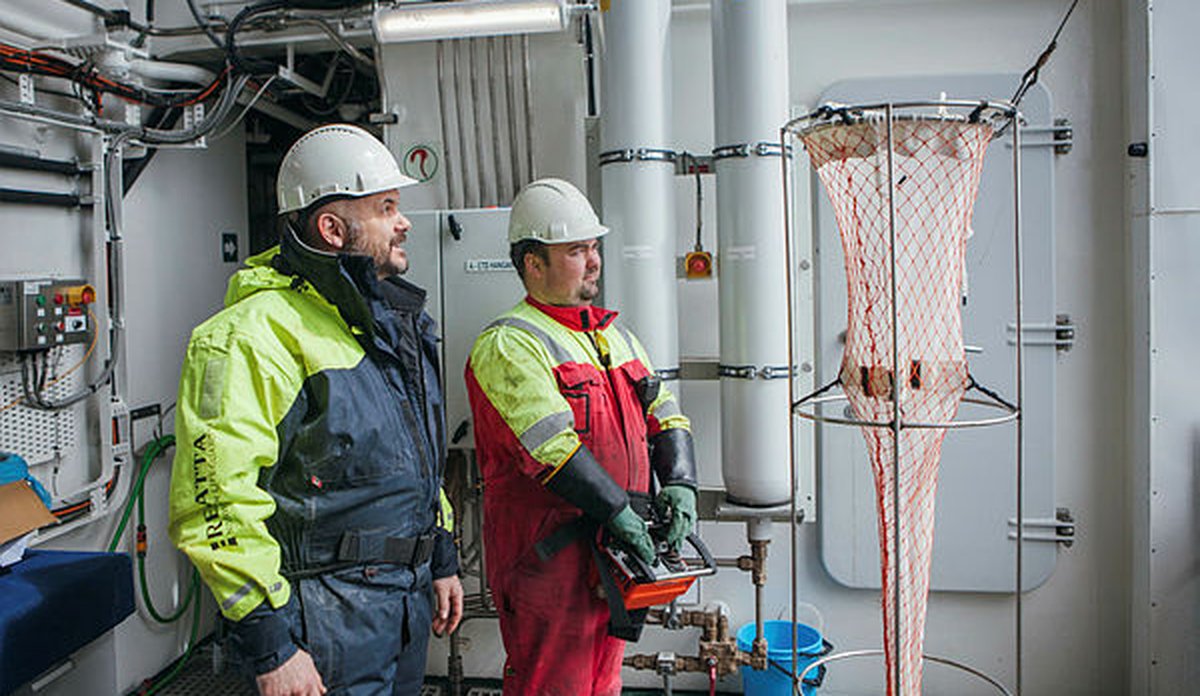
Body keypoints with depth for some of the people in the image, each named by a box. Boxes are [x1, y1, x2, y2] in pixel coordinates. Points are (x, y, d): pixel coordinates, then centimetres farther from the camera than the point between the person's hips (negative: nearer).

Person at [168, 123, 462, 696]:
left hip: (407, 598, 8)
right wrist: (269, 647, -21)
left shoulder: (393, 321, 11)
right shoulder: (257, 332, -18)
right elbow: (217, 502, -22)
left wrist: (442, 560, 18)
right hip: (326, 613, -8)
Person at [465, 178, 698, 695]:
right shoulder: (508, 345, -13)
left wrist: (680, 486, -4)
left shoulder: (617, 337, 14)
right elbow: (552, 446, -23)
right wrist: (618, 509, -21)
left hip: (614, 553, 8)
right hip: (549, 560, -7)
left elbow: (666, 418, 12)